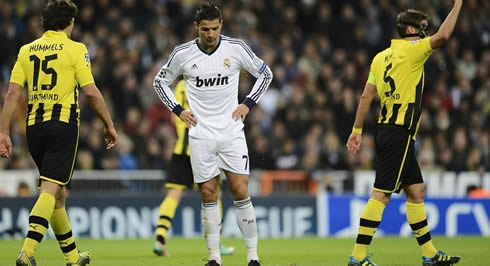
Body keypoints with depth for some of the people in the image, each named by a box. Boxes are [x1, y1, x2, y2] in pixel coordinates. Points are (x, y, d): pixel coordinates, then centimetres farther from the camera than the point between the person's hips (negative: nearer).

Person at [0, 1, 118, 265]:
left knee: (57, 193, 17)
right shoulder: (75, 49, -4)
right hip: (63, 124, -5)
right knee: (50, 190, -10)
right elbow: (91, 92, -8)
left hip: (34, 126, 5)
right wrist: (109, 125, 2)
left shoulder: (26, 50, 9)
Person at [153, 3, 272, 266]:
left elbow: (265, 74, 11)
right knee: (208, 195, 0)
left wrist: (248, 103, 2)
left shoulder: (236, 48, -4)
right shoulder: (182, 54, -2)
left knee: (241, 192, -6)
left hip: (232, 133, 0)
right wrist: (178, 110, 4)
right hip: (201, 134, 1)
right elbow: (160, 81, 14)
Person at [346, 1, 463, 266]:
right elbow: (442, 36, -22)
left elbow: (366, 96, 13)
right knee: (381, 194, -8)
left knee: (415, 190, 13)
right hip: (400, 133, -9)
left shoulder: (381, 57, 14)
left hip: (387, 132, 9)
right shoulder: (410, 50, -9)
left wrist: (357, 130, 15)